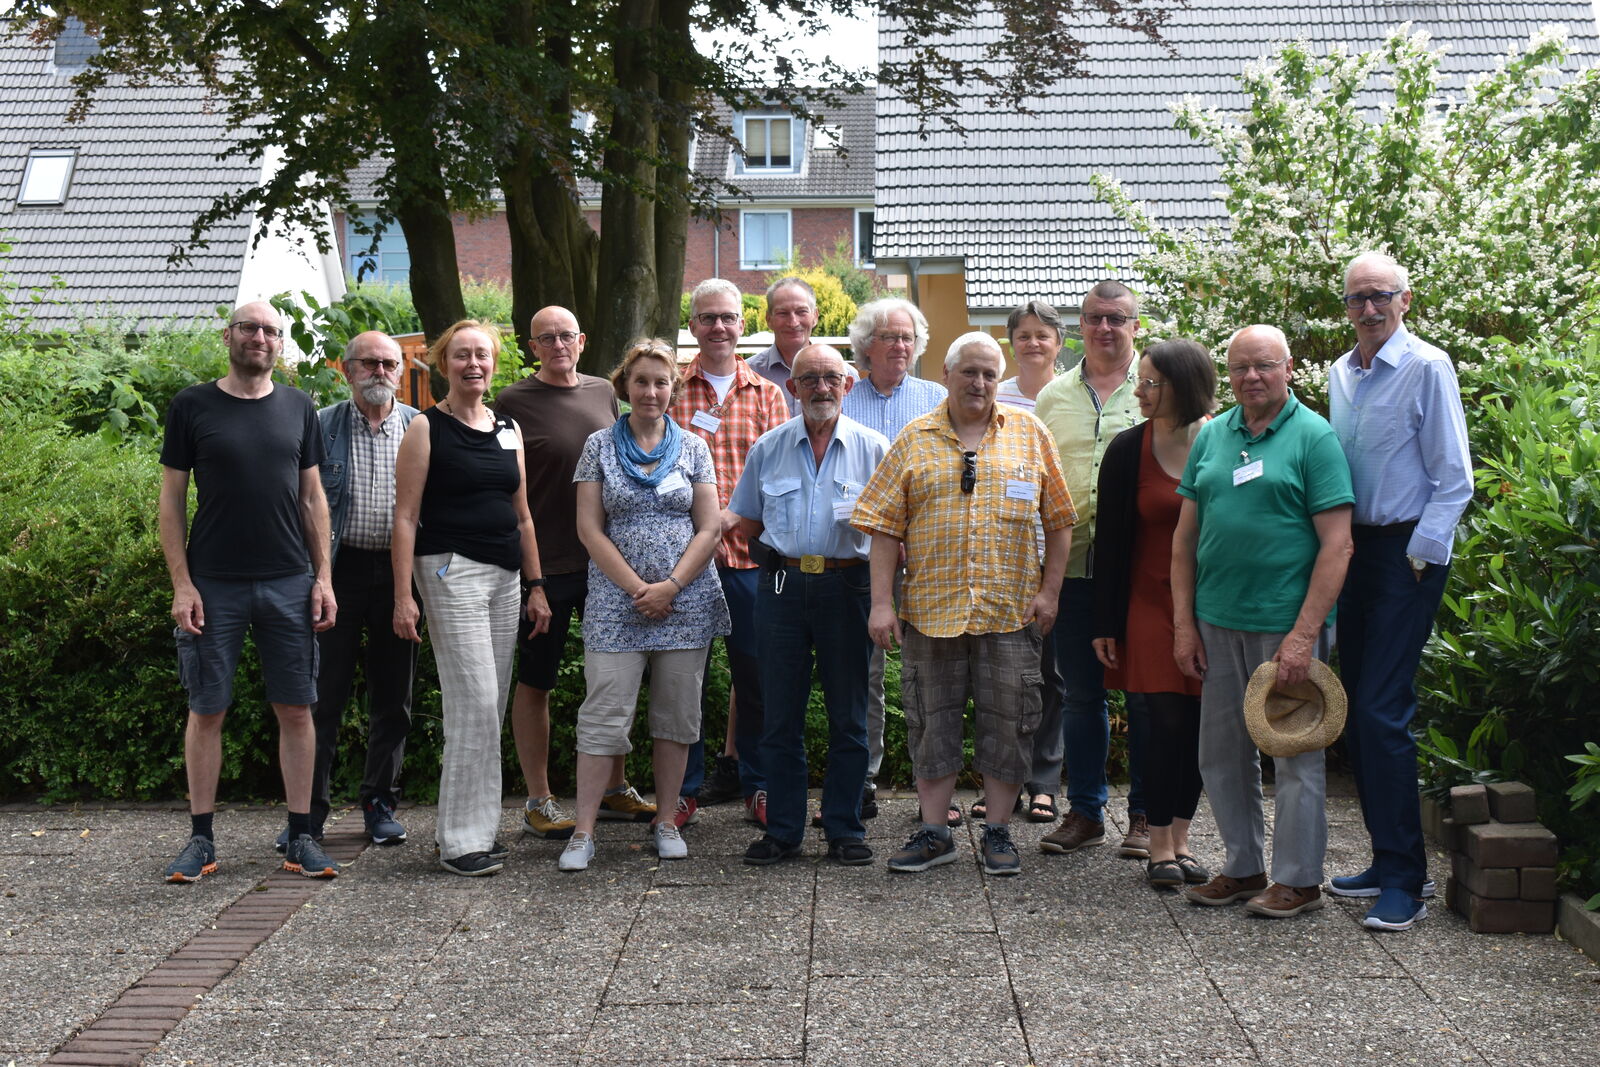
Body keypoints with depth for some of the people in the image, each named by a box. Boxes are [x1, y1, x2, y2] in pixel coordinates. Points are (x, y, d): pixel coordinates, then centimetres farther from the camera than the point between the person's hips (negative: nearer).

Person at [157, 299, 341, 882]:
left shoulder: (297, 408, 8)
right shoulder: (192, 407, 1)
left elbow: (312, 496, 11)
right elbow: (171, 499, 1)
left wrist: (323, 577, 4)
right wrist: (181, 583, -7)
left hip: (290, 583, 2)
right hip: (214, 584, -2)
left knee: (296, 708, 3)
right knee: (207, 709, 3)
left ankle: (300, 836, 11)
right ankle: (201, 839, 14)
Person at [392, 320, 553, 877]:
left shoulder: (509, 430, 15)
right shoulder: (426, 428, -1)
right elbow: (406, 517, -5)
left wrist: (536, 586, 15)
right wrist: (403, 595, -12)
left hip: (505, 576, 6)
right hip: (451, 570, -6)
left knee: (490, 707, 6)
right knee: (475, 703, -12)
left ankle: (465, 824, 17)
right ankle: (462, 841, -6)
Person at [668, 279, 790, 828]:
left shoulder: (766, 394, 10)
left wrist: (732, 513, -13)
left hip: (747, 552, 1)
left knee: (757, 673, 5)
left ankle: (758, 788, 18)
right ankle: (684, 789, 15)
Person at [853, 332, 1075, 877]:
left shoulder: (1029, 434, 6)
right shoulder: (914, 440, 5)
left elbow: (1058, 520, 7)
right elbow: (885, 527, 2)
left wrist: (1049, 591, -1)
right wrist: (881, 602, -5)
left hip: (1011, 608, 0)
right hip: (930, 605, 0)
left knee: (1007, 724, 5)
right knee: (932, 722, 7)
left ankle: (998, 832, 18)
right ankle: (933, 833, 17)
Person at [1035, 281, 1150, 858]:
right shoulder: (1053, 396, 13)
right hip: (1073, 563, 3)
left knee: (1145, 692, 3)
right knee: (1080, 693, 9)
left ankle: (1146, 815, 13)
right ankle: (1084, 811, 19)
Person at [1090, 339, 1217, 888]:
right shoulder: (1128, 449, -1)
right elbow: (1110, 539, 0)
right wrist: (1106, 623, -3)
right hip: (1151, 603, -1)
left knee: (1198, 724, 5)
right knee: (1168, 723, -5)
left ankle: (1180, 840, 18)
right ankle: (1160, 848, 6)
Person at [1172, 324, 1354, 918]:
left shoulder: (1314, 437, -6)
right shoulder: (1211, 436, 10)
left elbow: (1337, 544, -11)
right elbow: (1185, 536, 13)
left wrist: (1304, 634, -17)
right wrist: (1183, 623, 6)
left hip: (1286, 623, -5)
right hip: (1218, 622, 6)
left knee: (1295, 756, 3)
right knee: (1222, 754, 12)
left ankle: (1298, 880, 15)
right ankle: (1243, 868, 27)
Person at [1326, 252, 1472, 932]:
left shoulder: (1427, 368, -9)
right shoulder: (1340, 374, 12)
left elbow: (1454, 479, -10)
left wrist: (1420, 554, -13)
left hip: (1407, 553, -7)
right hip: (1354, 549, 7)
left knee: (1380, 710, -12)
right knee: (1354, 712, 8)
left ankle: (1404, 881, -5)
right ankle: (1390, 859, 20)